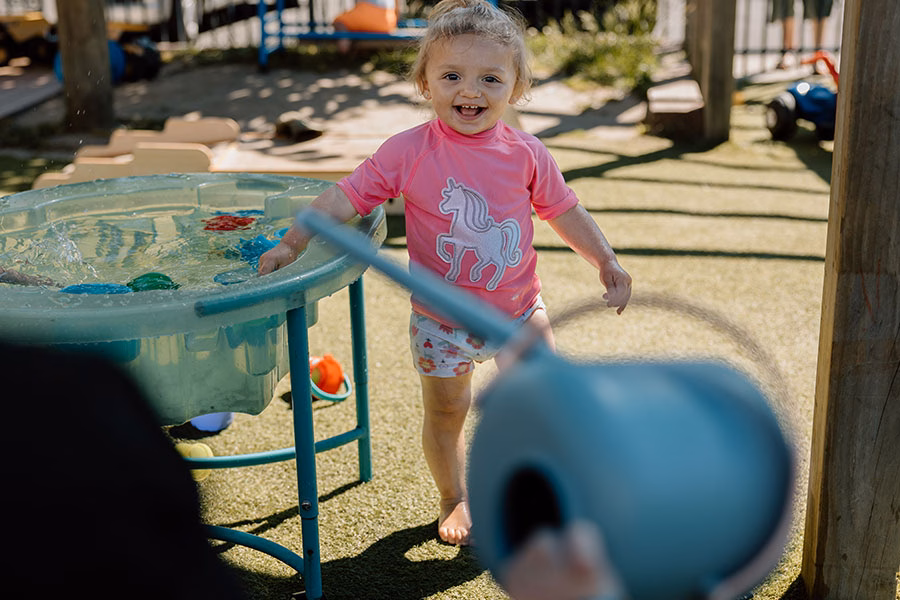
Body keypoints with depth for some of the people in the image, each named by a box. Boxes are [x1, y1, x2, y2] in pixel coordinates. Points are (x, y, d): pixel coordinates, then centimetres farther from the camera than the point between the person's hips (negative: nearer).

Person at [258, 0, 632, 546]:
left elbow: (564, 209, 6)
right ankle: (455, 500, 34)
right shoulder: (410, 152, -15)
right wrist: (292, 244, -22)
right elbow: (346, 196, -15)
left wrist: (606, 260, 3)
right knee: (445, 411, 10)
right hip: (441, 318, -2)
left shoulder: (526, 153, -7)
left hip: (518, 308, 2)